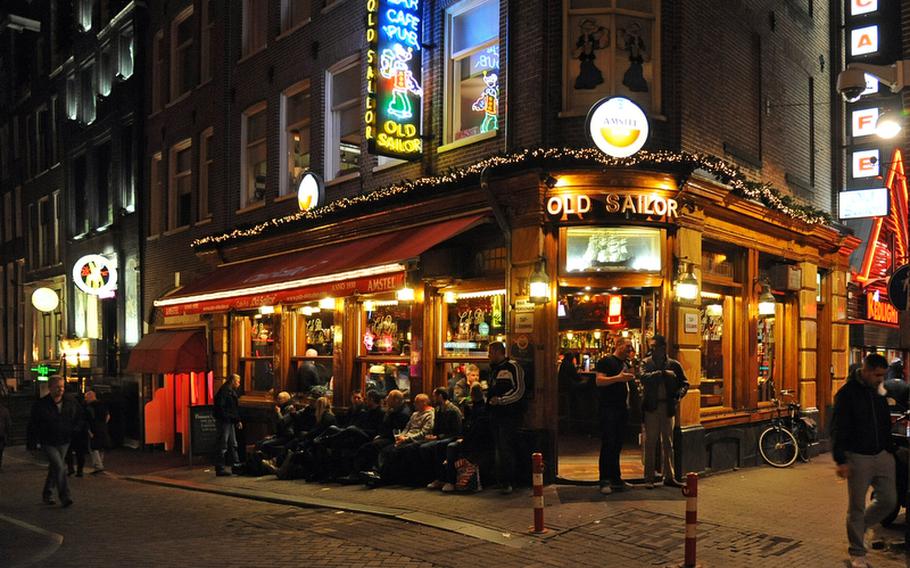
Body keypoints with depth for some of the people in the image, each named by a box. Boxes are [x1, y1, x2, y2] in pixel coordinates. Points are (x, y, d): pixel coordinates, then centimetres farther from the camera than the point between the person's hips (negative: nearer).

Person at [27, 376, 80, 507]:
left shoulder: (71, 401, -1)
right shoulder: (40, 405, -10)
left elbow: (79, 416, 18)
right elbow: (32, 425, -3)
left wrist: (73, 429, 8)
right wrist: (32, 443, -5)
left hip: (64, 442, 4)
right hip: (48, 443, -4)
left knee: (54, 468, 15)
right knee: (59, 467, -16)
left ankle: (47, 494, 31)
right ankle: (65, 497, -14)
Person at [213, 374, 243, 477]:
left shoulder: (232, 392, 17)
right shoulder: (224, 391, -13)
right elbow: (220, 407, -20)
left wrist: (238, 420, 15)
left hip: (230, 422, 10)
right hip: (224, 422, -10)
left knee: (233, 445, 14)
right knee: (223, 446, -6)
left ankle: (235, 466, 20)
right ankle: (220, 468, -1)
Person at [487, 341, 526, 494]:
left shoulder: (512, 367, -9)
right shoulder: (494, 369, 18)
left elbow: (519, 391, -16)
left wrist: (500, 400, -20)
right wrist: (489, 400, 16)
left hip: (510, 414, -8)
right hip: (496, 414, 9)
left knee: (505, 448, -10)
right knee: (497, 449, 10)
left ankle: (507, 482, -4)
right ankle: (500, 480, 17)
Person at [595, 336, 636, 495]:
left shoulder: (625, 364, 19)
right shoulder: (606, 361, -6)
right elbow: (599, 381, -17)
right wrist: (618, 378, -24)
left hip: (622, 409, 8)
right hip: (609, 409, -8)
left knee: (617, 446, 11)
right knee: (608, 445, -9)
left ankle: (616, 479, 16)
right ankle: (605, 481, -7)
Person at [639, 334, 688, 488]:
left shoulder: (674, 365, 6)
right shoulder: (646, 363, 2)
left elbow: (684, 383, 8)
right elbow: (644, 378, -17)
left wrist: (679, 395, -10)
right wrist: (662, 373, -21)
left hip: (668, 407, 2)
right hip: (651, 407, -1)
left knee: (668, 443, 8)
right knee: (650, 444, 2)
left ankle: (669, 477, 16)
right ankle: (649, 478, 7)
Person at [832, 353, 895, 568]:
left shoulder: (879, 392, 9)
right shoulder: (847, 393, -11)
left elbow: (886, 425, 20)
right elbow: (838, 430, -13)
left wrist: (890, 450, 15)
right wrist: (840, 460, -17)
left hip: (882, 456, 6)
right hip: (858, 458, -6)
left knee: (889, 500, 4)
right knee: (856, 507, 1)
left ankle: (866, 522, 32)